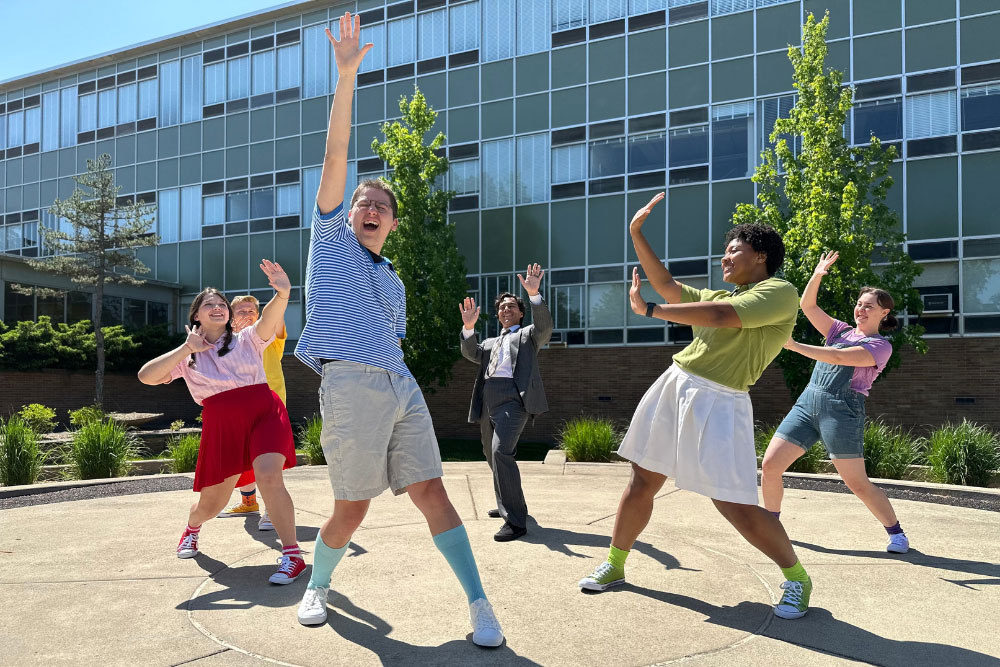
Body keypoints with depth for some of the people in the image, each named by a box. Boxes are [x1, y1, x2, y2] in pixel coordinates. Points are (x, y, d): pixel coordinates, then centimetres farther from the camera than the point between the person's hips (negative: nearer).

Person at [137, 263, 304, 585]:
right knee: (210, 504, 9)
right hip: (221, 425, 2)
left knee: (268, 476, -27)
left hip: (264, 413, -2)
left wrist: (282, 293, -37)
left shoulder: (247, 340, 7)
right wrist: (185, 349, -10)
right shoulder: (187, 357, 13)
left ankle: (292, 555, -18)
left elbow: (269, 319, -15)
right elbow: (146, 376, 0)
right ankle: (192, 528, 47)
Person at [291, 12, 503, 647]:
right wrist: (347, 74, -5)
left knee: (432, 492, 0)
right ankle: (318, 586, 28)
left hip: (402, 388, 5)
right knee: (352, 509, 1)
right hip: (351, 385, -4)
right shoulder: (331, 237, 11)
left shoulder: (394, 282, 24)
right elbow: (335, 156, 1)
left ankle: (479, 602, 6)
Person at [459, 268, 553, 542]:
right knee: (492, 456, 15)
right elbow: (471, 353, 10)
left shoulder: (527, 335, 16)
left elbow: (544, 327, -7)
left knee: (501, 452, -23)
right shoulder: (491, 343, 30)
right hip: (487, 401, 7)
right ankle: (506, 505, 36)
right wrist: (469, 327, -8)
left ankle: (516, 521, -22)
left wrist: (533, 294, -21)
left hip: (513, 397, -7)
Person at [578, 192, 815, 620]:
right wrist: (637, 234, 23)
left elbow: (720, 316, -17)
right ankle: (614, 565, 26)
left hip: (718, 403, -7)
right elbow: (667, 285, 25)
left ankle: (796, 578, 16)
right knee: (643, 481, 9)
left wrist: (650, 310, -11)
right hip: (674, 386, 7)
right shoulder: (716, 296, 21)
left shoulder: (781, 292, -4)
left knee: (735, 505, -8)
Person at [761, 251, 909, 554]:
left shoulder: (880, 345, -1)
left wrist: (795, 346, -21)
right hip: (808, 403, 6)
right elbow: (808, 305, 15)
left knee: (858, 484, -4)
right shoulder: (841, 331, 19)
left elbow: (839, 358, -16)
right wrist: (817, 275, 1)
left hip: (842, 410, -6)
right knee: (770, 464, -2)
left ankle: (897, 534, 17)